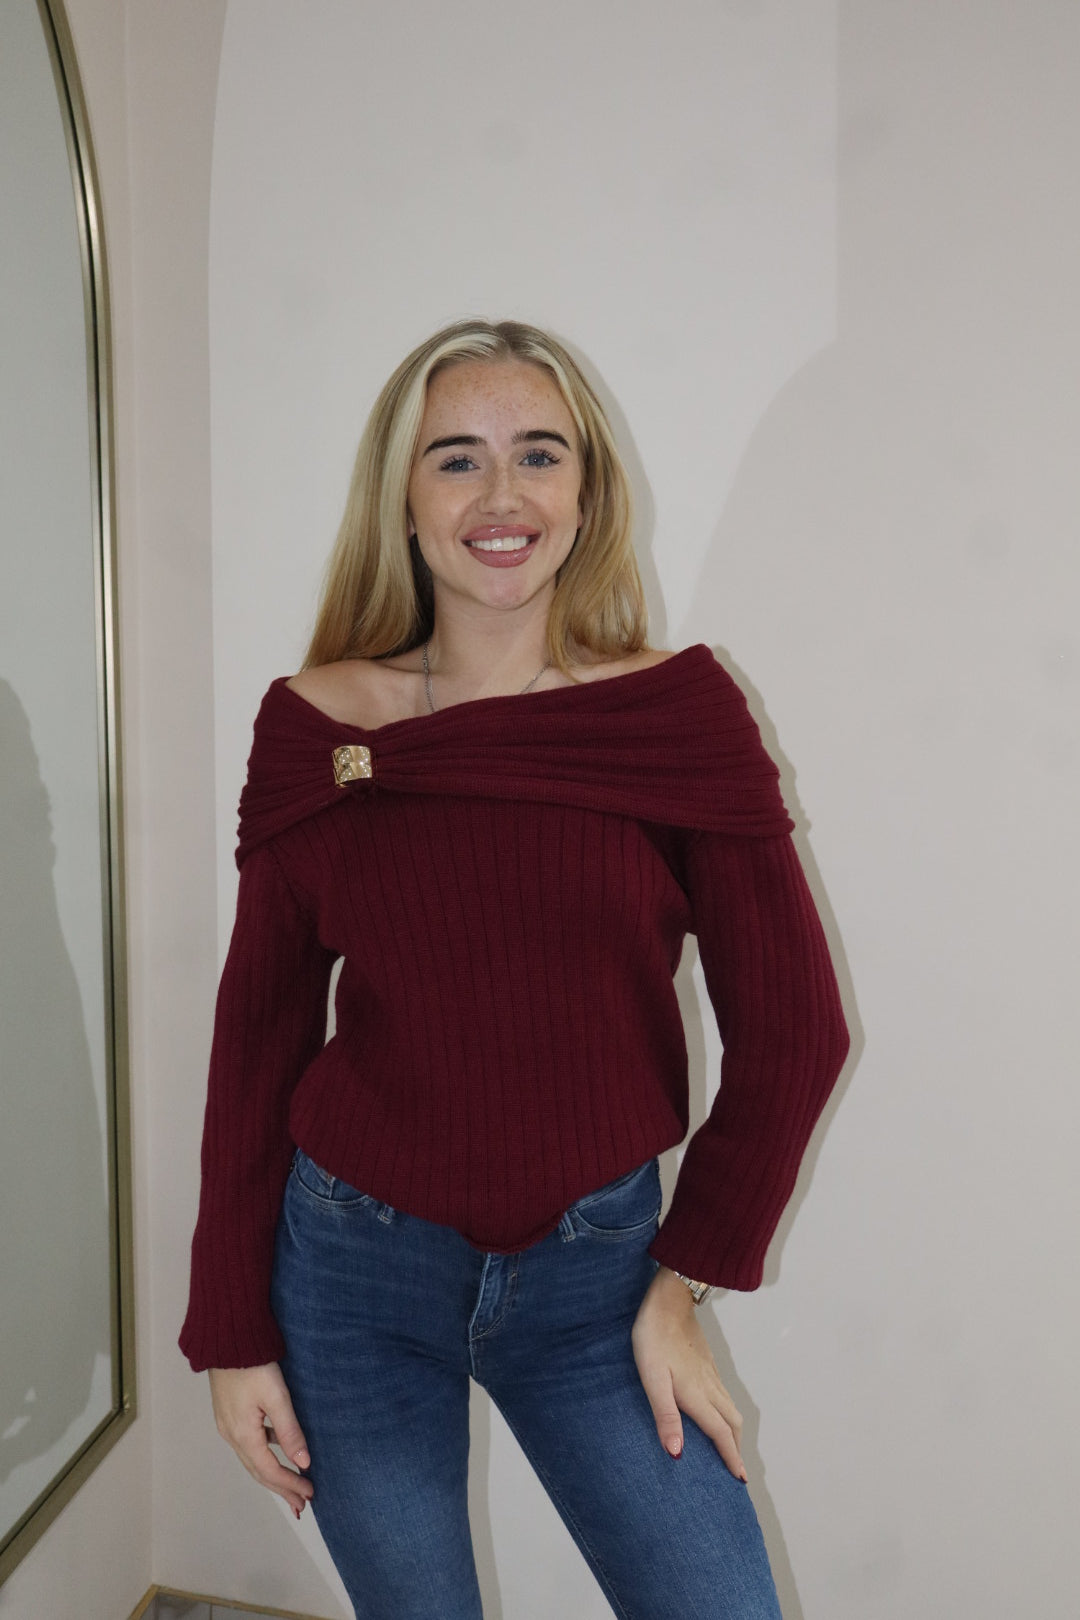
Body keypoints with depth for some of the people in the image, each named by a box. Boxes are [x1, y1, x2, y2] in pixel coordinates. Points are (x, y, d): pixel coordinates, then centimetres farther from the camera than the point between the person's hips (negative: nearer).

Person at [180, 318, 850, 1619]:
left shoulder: (680, 710, -8)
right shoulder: (315, 723, -5)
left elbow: (791, 1027, -4)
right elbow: (260, 1030, -1)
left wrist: (686, 1281, -4)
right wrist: (233, 1331, 1)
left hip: (594, 1267, 0)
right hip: (354, 1272, 1)